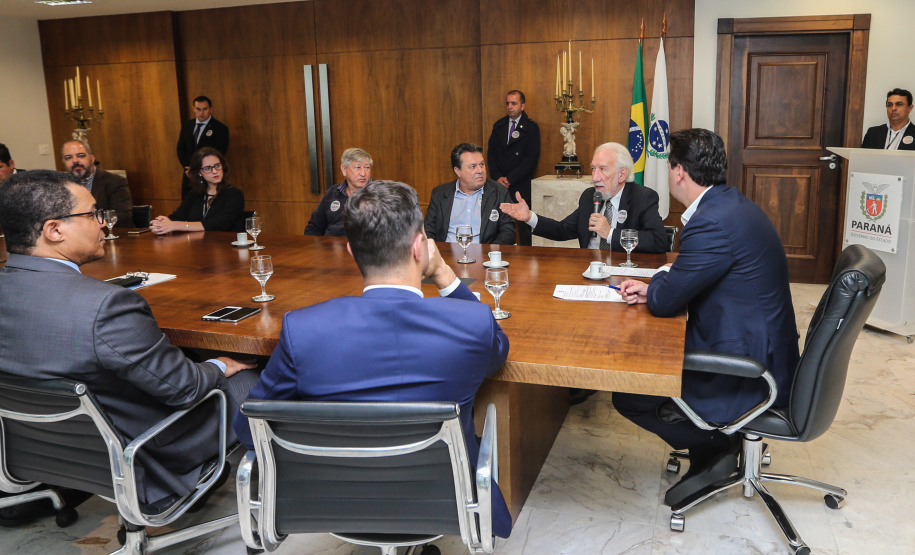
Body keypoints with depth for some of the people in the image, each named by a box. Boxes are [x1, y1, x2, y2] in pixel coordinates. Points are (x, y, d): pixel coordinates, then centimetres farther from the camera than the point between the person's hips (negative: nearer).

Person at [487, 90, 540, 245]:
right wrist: (497, 177, -3)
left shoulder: (531, 127, 1)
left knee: (524, 226, -4)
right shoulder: (498, 126, 13)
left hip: (522, 186, -3)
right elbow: (491, 153, 12)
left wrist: (510, 179, -10)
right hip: (501, 185, 3)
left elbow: (532, 158, -6)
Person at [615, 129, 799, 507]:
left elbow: (665, 301, -20)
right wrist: (654, 288, 2)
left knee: (628, 396, -5)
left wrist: (655, 287, 3)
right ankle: (709, 460, 22)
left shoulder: (713, 222, -27)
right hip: (762, 352, 10)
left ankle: (715, 449, 10)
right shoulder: (731, 204, 6)